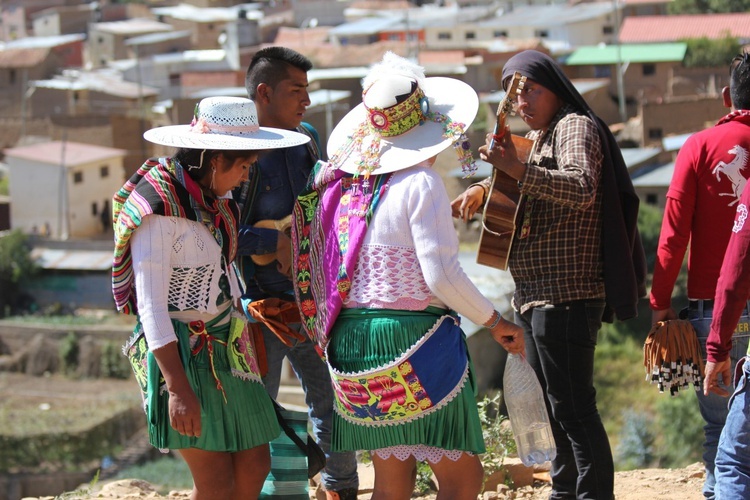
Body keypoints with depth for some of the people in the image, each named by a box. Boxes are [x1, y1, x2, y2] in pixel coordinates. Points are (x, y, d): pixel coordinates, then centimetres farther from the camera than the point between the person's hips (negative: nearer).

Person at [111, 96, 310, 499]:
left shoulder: (215, 200, 9)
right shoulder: (159, 208, -17)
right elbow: (151, 307, -19)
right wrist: (178, 388, -23)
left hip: (226, 346, 9)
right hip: (182, 352, -9)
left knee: (254, 467, 8)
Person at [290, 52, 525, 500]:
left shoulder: (343, 183, 7)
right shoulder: (421, 183, -12)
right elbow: (442, 274, -17)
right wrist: (496, 322, -5)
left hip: (352, 340, 7)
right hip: (413, 340, -7)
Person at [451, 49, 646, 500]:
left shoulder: (575, 126, -9)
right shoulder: (537, 137, 20)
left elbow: (582, 189, -27)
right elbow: (522, 194, 31)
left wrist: (518, 169, -38)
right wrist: (484, 190, 11)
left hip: (566, 295, -10)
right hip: (536, 295, 10)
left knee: (573, 405, -11)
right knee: (556, 403, 16)